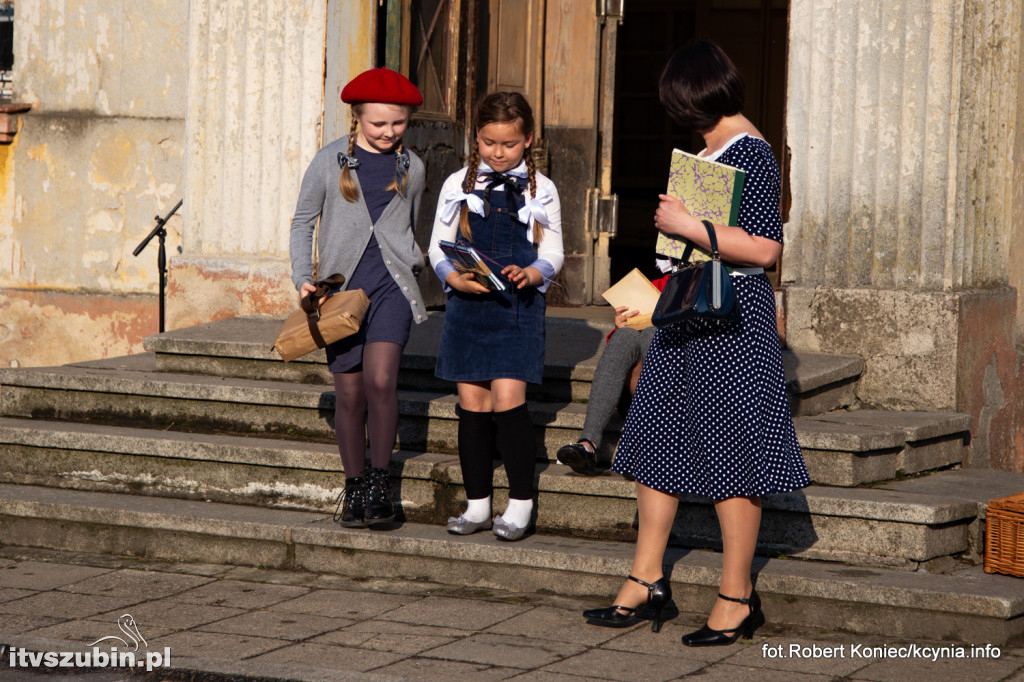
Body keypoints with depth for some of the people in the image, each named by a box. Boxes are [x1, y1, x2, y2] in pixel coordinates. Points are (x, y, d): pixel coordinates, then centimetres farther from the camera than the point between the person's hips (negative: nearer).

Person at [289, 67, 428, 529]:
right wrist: (302, 279, 0)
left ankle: (380, 480, -5)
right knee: (349, 392, 2)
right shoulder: (331, 162, 2)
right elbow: (303, 222, 10)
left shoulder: (412, 168, 9)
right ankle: (354, 486, 16)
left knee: (380, 380, -18)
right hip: (342, 287, 0)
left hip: (392, 285, 0)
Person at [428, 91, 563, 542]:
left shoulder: (541, 190, 5)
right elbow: (438, 247, 7)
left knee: (507, 399, -12)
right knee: (472, 403, 3)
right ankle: (477, 504, 12)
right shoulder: (458, 185, 7)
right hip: (467, 303, 2)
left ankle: (520, 504, -2)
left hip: (518, 306, -2)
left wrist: (531, 274, -17)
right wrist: (457, 280, -12)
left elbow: (553, 253, 5)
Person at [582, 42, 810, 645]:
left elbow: (766, 248, -24)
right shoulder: (712, 150, 13)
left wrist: (688, 226, -22)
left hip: (732, 317, -10)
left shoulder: (749, 153, -16)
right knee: (658, 438, 11)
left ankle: (738, 598, 7)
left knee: (730, 453, -2)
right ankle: (647, 582, 18)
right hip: (689, 316, 10)